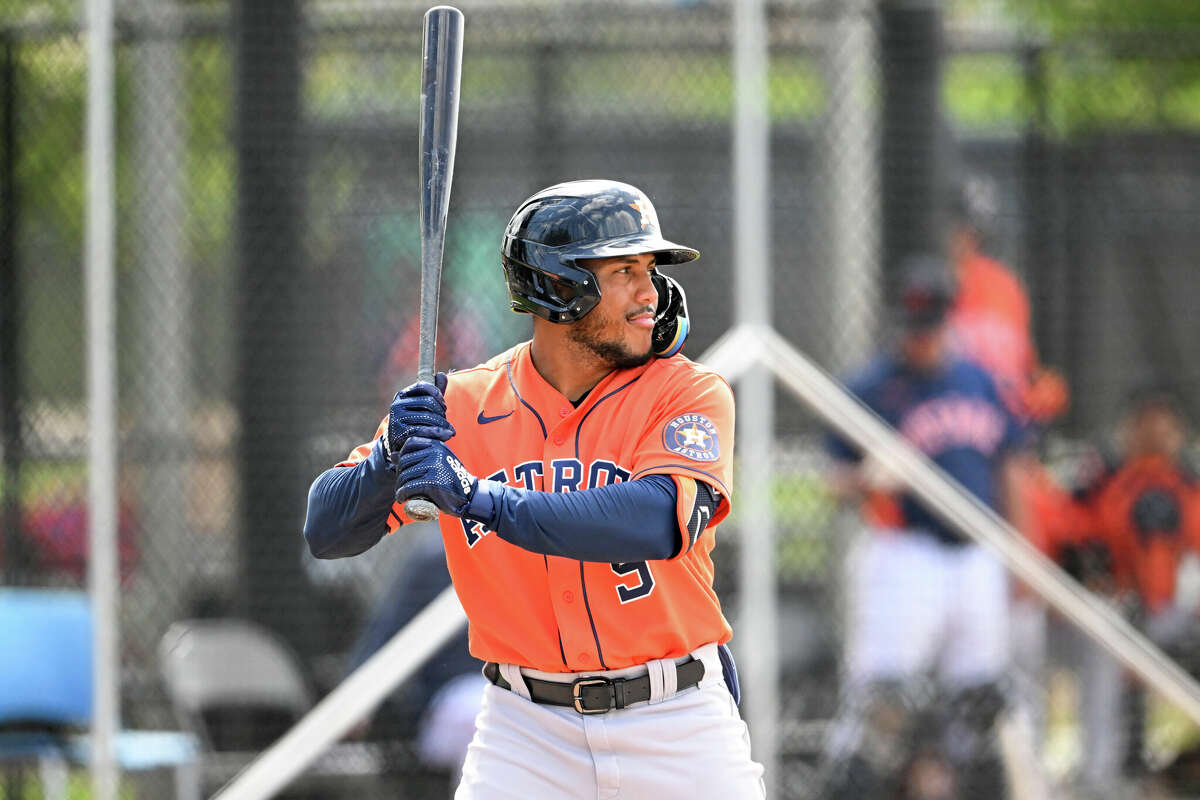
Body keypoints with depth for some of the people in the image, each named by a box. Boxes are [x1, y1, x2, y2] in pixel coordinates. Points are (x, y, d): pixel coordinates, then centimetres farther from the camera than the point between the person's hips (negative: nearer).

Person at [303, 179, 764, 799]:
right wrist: (393, 455, -22)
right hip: (528, 734, 1)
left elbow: (660, 524, -27)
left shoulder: (688, 394, -7)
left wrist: (480, 498, -33)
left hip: (676, 728, -1)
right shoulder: (461, 406, -1)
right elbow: (327, 533, -1)